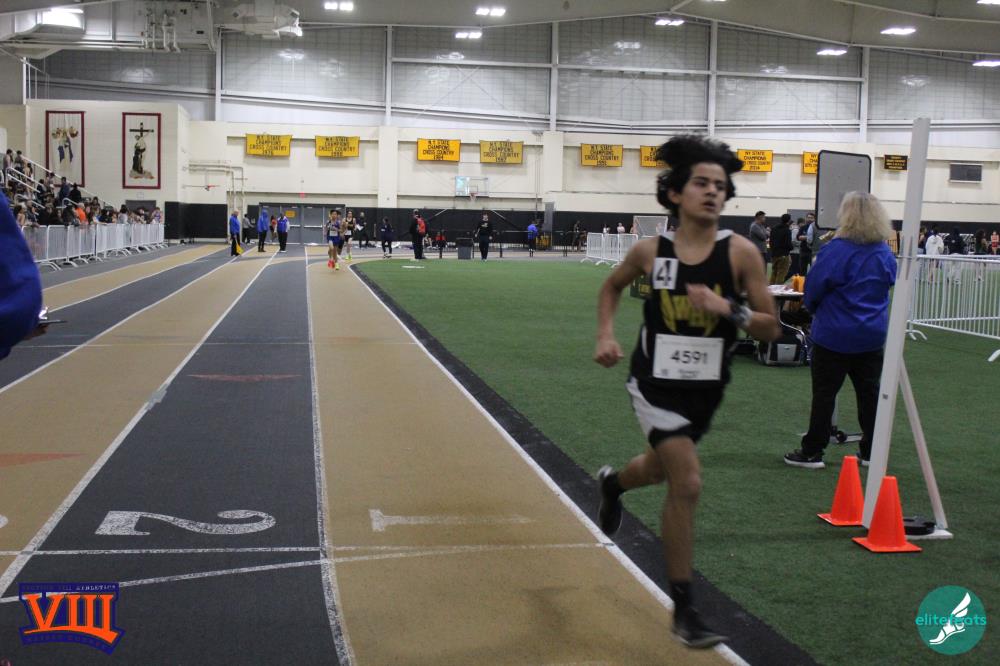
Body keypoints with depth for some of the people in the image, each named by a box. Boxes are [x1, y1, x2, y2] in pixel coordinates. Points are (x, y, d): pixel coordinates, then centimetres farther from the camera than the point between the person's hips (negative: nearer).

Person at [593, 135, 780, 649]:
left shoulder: (741, 253, -13)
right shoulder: (650, 251, -10)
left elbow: (771, 328, -11)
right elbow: (613, 285, 12)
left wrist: (728, 309, -28)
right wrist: (605, 335, -3)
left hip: (705, 389, 3)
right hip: (655, 382, -3)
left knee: (664, 469, 25)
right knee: (687, 483, -15)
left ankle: (612, 483, 63)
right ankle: (683, 610, -1)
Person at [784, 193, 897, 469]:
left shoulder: (836, 250, -16)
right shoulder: (885, 254, 0)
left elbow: (813, 289, -10)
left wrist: (815, 309, 10)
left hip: (834, 334, -5)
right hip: (872, 336, 5)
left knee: (824, 394, 2)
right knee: (869, 393, 11)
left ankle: (812, 452, 6)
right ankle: (870, 452, 19)